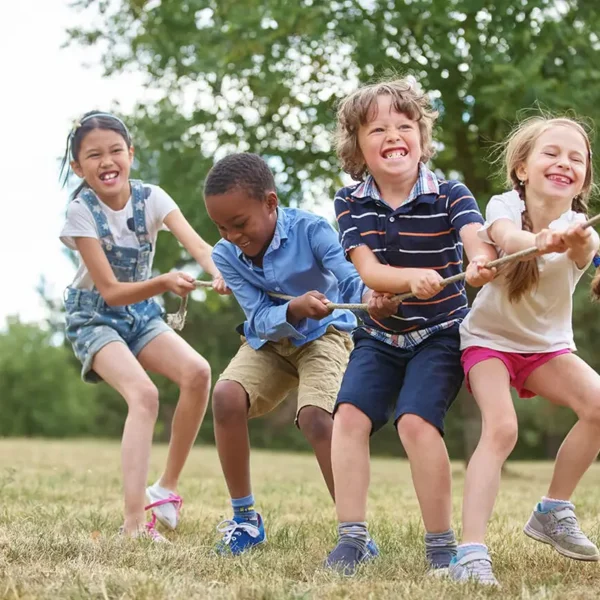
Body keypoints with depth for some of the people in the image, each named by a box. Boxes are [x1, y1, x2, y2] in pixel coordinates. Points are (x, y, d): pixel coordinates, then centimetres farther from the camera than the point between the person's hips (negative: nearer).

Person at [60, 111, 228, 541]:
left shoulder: (150, 198, -10)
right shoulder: (82, 211, -19)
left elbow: (197, 244, -27)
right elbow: (111, 291, -22)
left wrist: (221, 273, -49)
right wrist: (165, 283, -39)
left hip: (142, 313, 4)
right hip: (94, 317, -4)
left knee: (198, 372, -21)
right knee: (143, 393, -29)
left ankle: (167, 488, -4)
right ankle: (134, 523, -31)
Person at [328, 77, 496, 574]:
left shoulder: (450, 195, -12)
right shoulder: (350, 203, -5)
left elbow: (478, 241, -31)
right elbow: (368, 270, -17)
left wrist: (481, 264, -57)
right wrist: (413, 278, -39)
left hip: (440, 332, -3)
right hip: (380, 335, 3)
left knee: (415, 419, -21)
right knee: (350, 414, -16)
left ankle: (441, 544, -9)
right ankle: (352, 536, -8)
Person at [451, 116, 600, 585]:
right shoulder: (506, 206, -17)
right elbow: (506, 238, -42)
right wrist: (540, 242, -66)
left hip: (547, 344, 3)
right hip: (489, 338, -3)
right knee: (501, 427, -27)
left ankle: (554, 511, -1)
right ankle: (471, 552, -30)